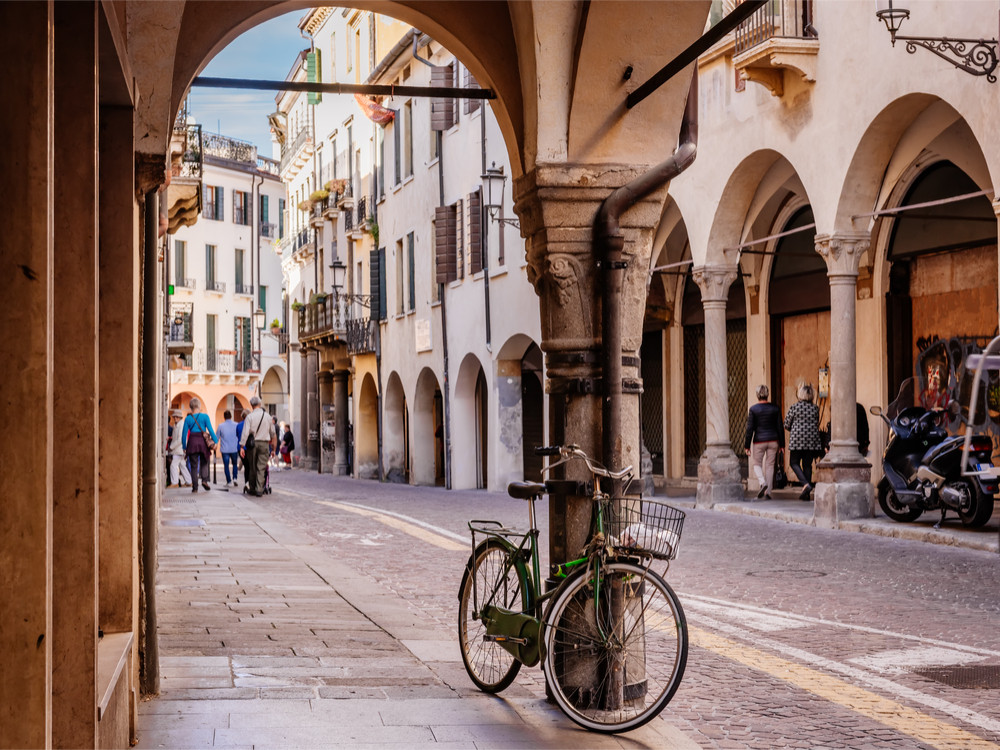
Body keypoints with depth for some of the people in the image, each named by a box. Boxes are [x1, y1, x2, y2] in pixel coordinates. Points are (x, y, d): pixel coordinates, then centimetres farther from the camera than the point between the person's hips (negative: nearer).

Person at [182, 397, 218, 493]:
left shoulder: (188, 418, 2)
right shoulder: (204, 416, -2)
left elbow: (184, 433, 3)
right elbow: (210, 430, -7)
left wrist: (184, 447, 10)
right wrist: (215, 441, -2)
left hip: (192, 442, 1)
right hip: (203, 441, -1)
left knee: (194, 465, 7)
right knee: (204, 463, 17)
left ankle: (195, 487, 6)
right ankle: (204, 480, -5)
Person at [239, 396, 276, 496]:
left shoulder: (250, 416, -4)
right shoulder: (267, 416, 4)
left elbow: (245, 432, -11)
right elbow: (273, 432, 13)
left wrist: (242, 446, -11)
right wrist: (273, 445, 29)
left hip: (252, 443, -1)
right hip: (264, 443, 1)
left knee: (252, 468, 11)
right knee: (261, 468, 0)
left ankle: (252, 489, 18)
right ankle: (259, 490, -7)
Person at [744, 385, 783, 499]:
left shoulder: (753, 409, -8)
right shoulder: (774, 408, 1)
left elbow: (750, 429, -8)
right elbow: (780, 428, 2)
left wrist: (747, 446, -3)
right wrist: (781, 445, 9)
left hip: (759, 440, -3)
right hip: (773, 440, 3)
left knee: (756, 464, 11)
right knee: (770, 465, 10)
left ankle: (763, 483, -15)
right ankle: (768, 491, 7)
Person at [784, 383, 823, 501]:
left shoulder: (794, 407, -6)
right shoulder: (815, 408, 3)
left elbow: (786, 425, 0)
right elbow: (816, 424, 13)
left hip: (797, 439, -4)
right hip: (812, 439, 4)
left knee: (794, 463, 8)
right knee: (807, 464, 9)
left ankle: (805, 484, -16)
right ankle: (807, 494, 8)